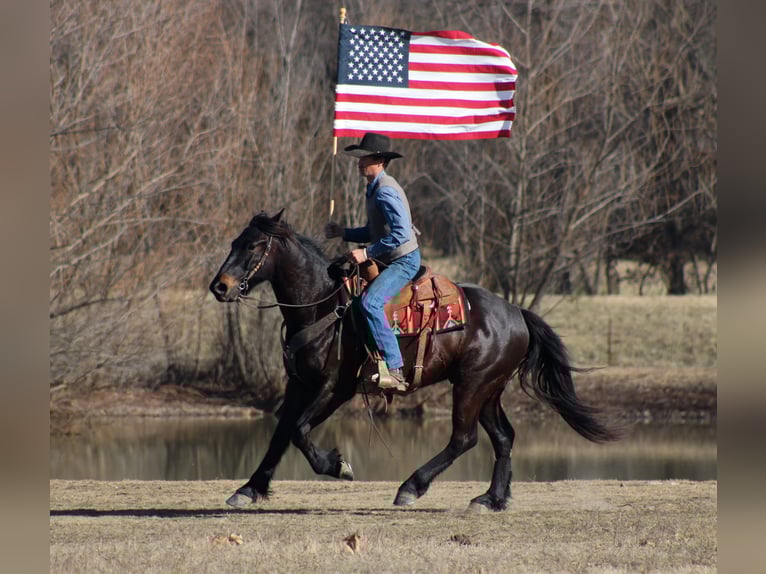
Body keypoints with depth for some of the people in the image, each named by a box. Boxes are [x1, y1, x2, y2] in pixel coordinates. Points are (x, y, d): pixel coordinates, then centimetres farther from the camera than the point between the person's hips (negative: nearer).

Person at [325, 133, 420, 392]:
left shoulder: (385, 192, -18)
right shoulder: (374, 189, 15)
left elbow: (401, 234, -27)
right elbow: (374, 232, 24)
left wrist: (367, 252, -25)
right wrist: (343, 232, 9)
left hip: (404, 261, -11)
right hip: (389, 261, 11)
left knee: (370, 302, -29)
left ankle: (394, 369, -33)